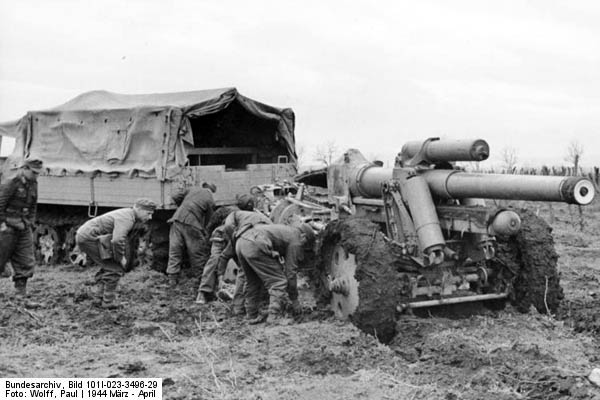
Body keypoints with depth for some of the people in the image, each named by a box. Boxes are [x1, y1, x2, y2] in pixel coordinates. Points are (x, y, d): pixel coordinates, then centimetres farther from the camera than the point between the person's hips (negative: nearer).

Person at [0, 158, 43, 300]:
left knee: (26, 261, 2)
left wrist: (30, 222, 11)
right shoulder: (12, 184, -13)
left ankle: (20, 291, 8)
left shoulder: (33, 185, 9)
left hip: (24, 228, 7)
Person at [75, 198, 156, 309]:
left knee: (108, 267, 20)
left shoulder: (128, 214, 12)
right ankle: (108, 302, -1)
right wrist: (121, 258, -20)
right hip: (91, 238, -10)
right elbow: (117, 241, -36)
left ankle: (99, 298, 20)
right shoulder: (127, 219, -21)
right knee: (115, 269, -7)